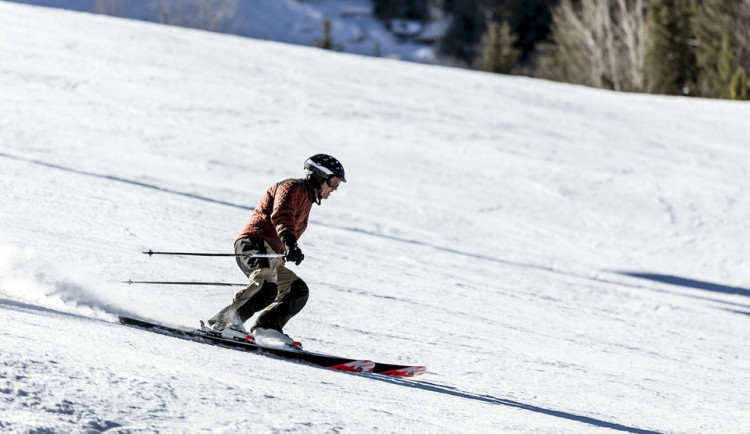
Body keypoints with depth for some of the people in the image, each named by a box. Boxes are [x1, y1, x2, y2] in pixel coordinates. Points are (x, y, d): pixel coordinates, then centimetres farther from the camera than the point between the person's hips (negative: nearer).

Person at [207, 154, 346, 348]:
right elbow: (281, 215, -23)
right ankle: (225, 320, -36)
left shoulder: (306, 198, 30)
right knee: (267, 288, -32)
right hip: (254, 244, -10)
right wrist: (290, 243, -40)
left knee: (298, 291, 6)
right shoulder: (292, 187, -2)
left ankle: (267, 325, -4)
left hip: (271, 254, 10)